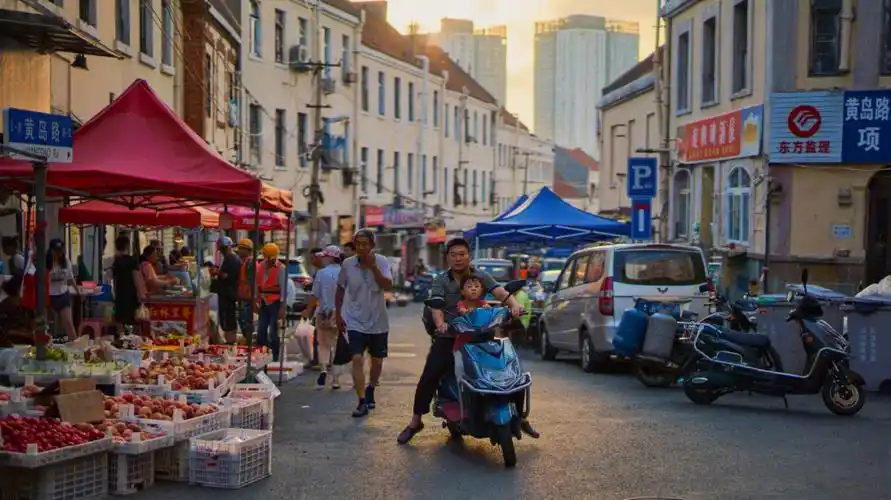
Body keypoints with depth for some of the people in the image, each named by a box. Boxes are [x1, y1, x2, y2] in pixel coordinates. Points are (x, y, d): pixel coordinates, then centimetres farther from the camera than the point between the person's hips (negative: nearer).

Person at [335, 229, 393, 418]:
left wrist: (373, 267, -31)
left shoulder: (381, 262, -10)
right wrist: (338, 314, 9)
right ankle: (362, 402, -12)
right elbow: (340, 289, 8)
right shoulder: (347, 264, -6)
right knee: (357, 359, -15)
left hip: (378, 322, 1)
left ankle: (370, 391, 40)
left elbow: (388, 285, -24)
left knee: (377, 360, 14)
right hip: (355, 322, -1)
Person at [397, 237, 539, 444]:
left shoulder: (481, 277, 4)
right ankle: (415, 422, 0)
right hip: (449, 337, -1)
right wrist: (440, 322, -40)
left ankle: (520, 417, 17)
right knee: (428, 378, -16)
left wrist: (514, 305, -36)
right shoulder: (441, 281, 0)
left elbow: (500, 292, -13)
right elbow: (436, 304, -17)